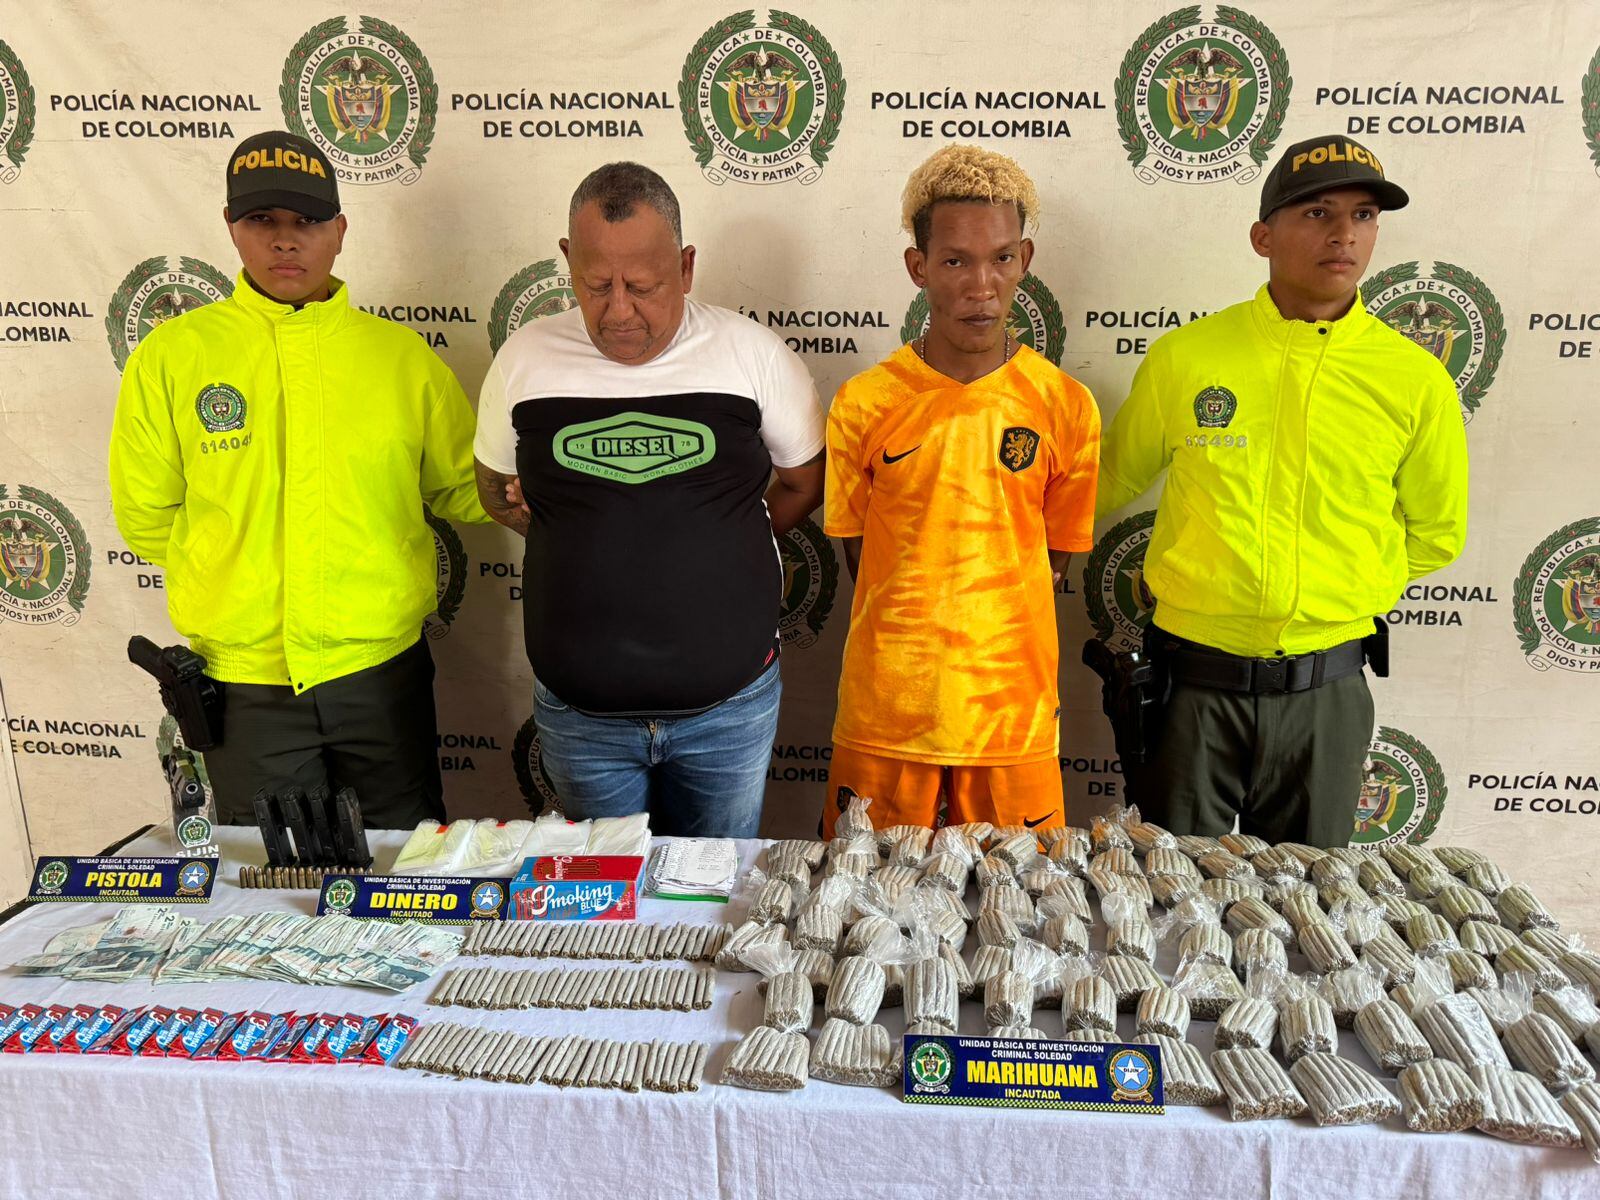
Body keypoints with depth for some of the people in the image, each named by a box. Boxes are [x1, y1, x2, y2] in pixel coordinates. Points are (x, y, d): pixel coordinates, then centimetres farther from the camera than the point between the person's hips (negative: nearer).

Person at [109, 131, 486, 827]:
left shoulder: (402, 354, 0)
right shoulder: (171, 355, -2)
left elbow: (460, 487, 5)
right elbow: (145, 516, 5)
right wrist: (243, 577, 1)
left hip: (383, 668, 0)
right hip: (244, 678, 0)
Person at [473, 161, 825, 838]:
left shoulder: (753, 354, -6)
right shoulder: (526, 359, -3)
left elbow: (805, 481, 7)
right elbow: (497, 490, 12)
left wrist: (722, 543, -1)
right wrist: (583, 539, -1)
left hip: (729, 705, -1)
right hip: (580, 712, 1)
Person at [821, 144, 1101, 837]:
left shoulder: (1065, 407, -2)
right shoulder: (862, 405, -3)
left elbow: (1054, 556, 6)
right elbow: (858, 551, 5)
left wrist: (987, 636, 1)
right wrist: (911, 639, 0)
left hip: (1014, 708, 1)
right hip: (884, 708, 0)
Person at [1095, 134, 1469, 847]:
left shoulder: (1415, 380, -1)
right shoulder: (1183, 357, -4)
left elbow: (1435, 534, 11)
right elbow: (1111, 483, 10)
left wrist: (1346, 594, 4)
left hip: (1324, 690, 1)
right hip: (1193, 682, -1)